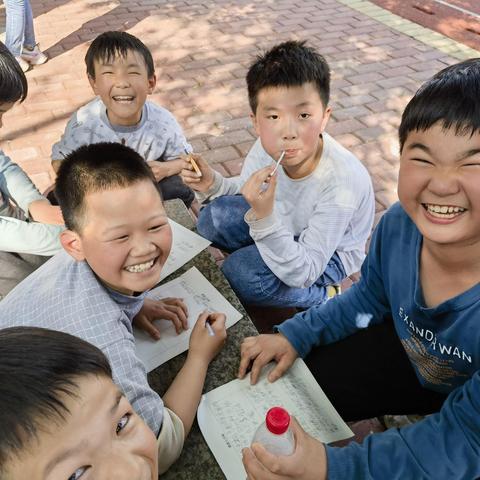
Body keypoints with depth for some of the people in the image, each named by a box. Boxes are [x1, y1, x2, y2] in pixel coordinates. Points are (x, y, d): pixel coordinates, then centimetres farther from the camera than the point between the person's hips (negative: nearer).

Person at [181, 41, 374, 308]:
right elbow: (246, 190, 1)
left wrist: (265, 218, -45)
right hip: (286, 223, 5)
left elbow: (302, 274, -32)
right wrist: (214, 185, -21)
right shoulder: (268, 147, -22)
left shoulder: (340, 181, -37)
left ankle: (320, 298, 0)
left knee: (241, 272, -24)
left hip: (331, 253, -5)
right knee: (212, 218, -10)